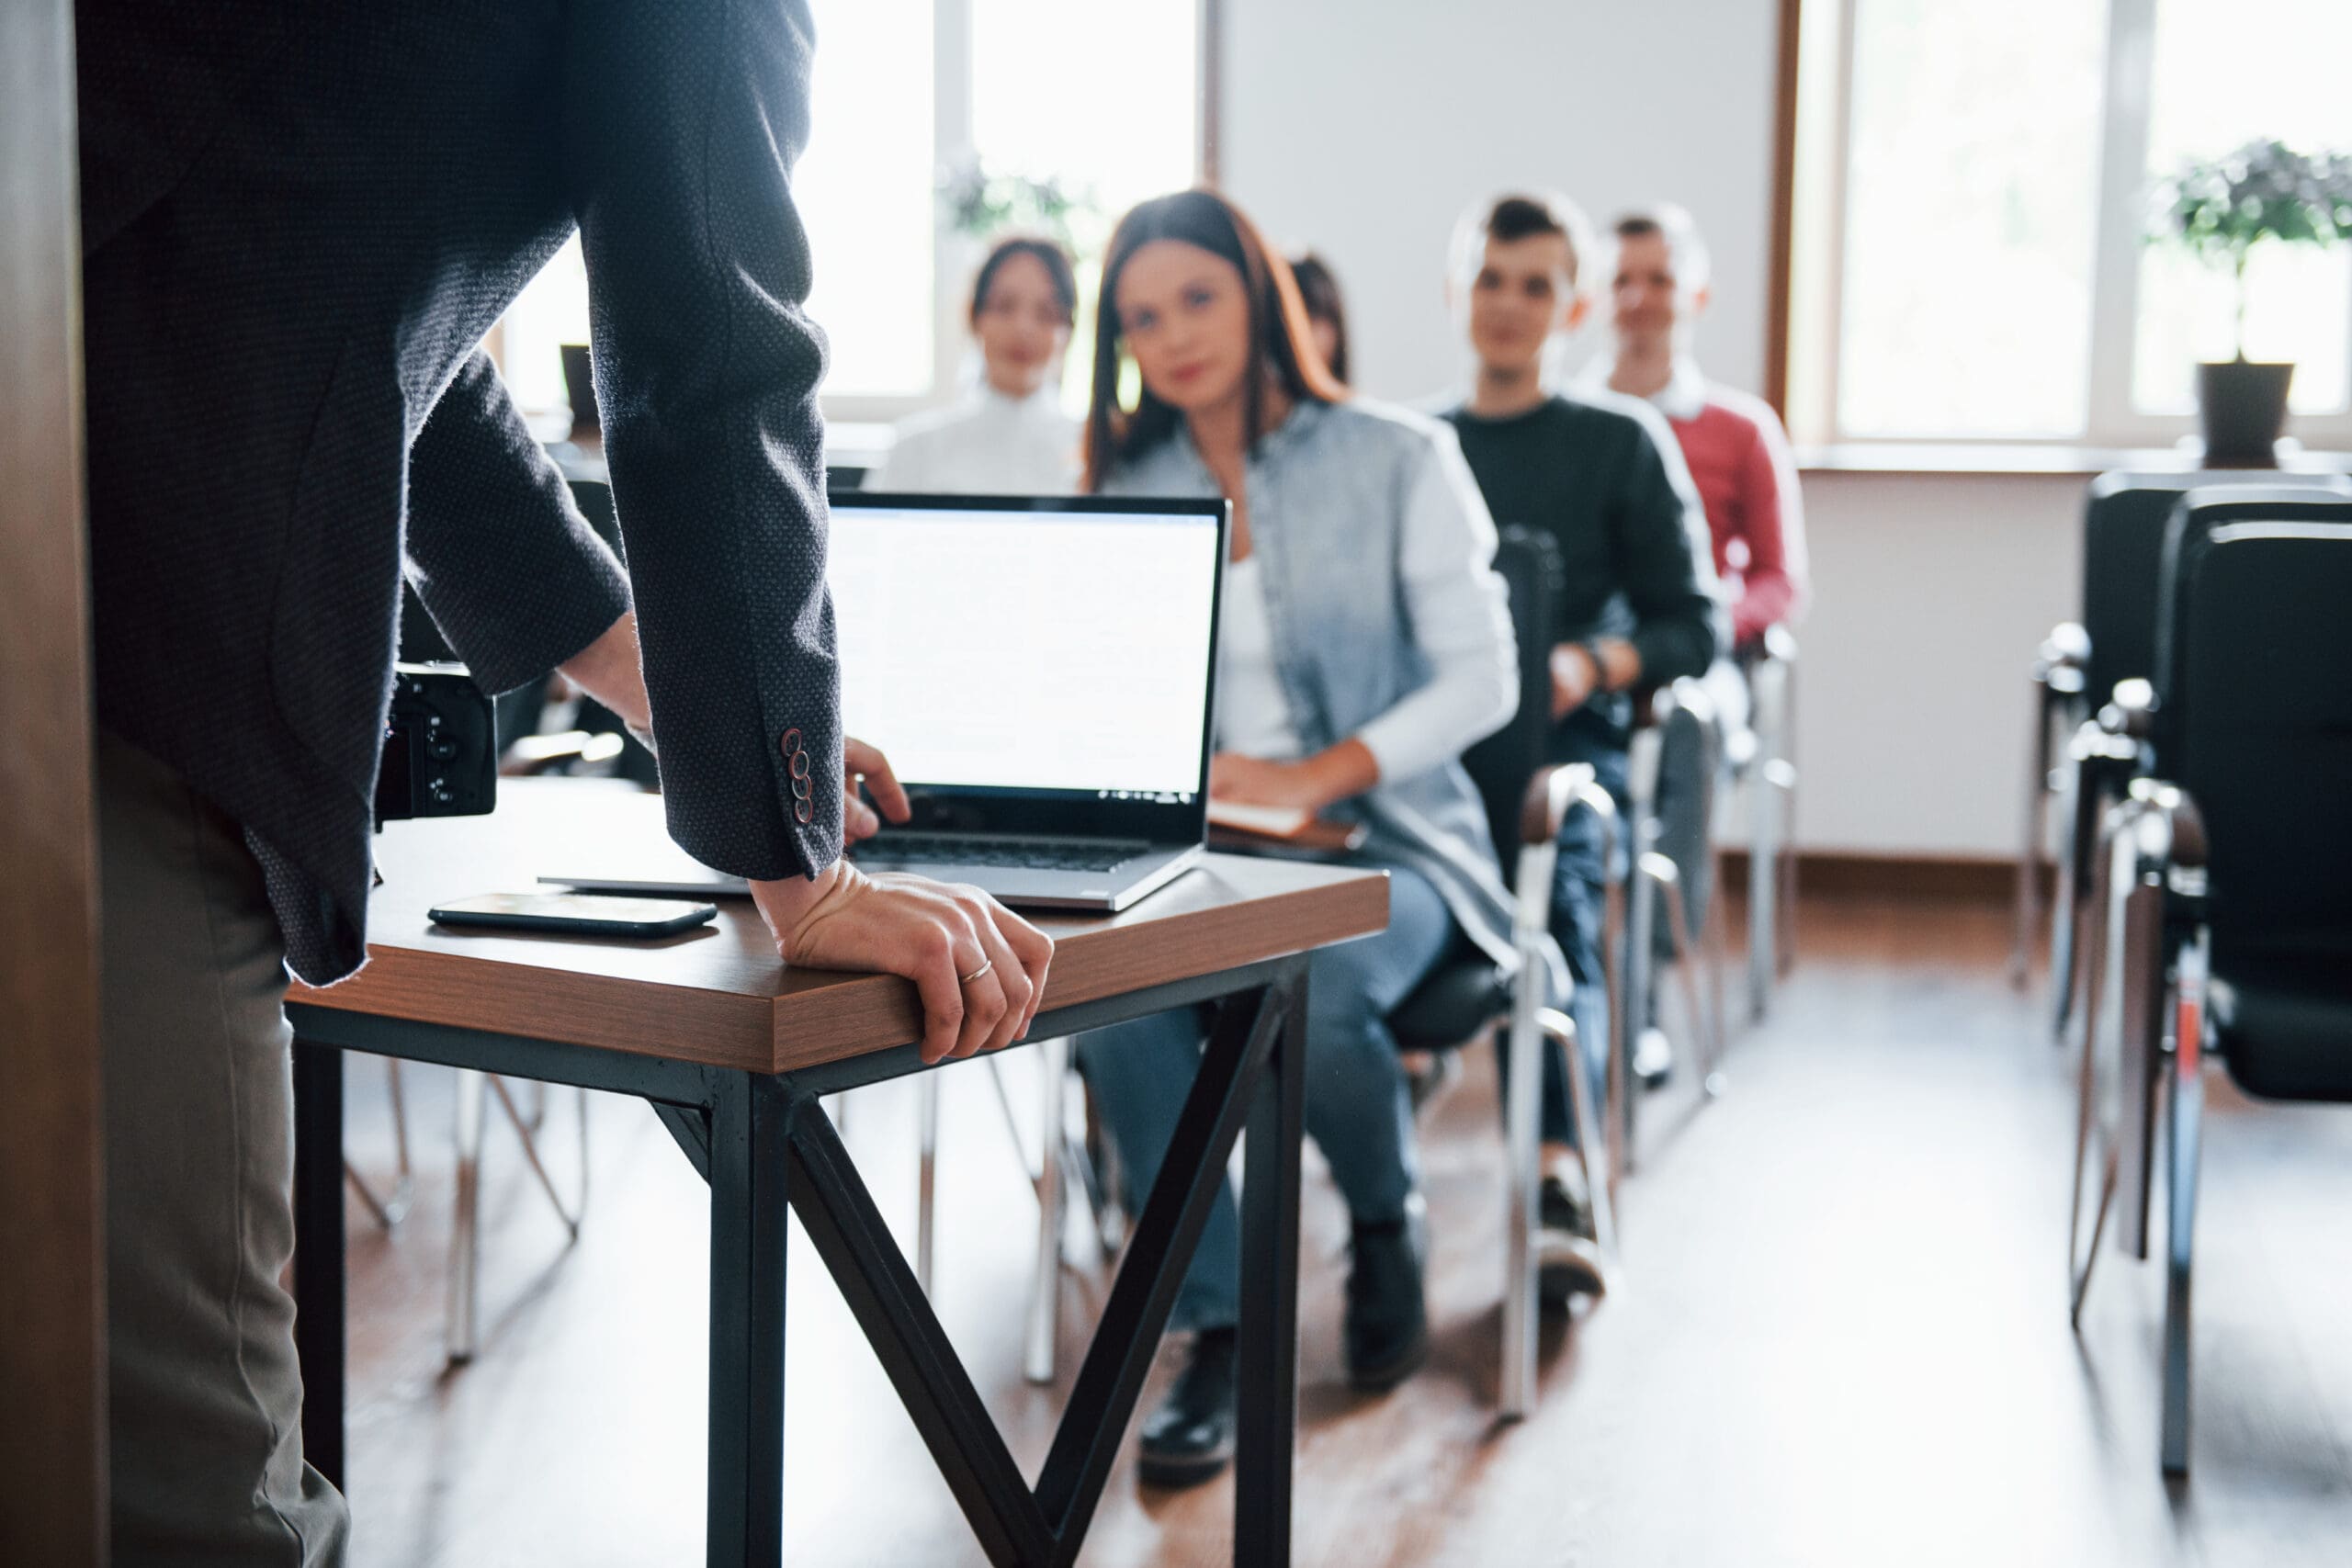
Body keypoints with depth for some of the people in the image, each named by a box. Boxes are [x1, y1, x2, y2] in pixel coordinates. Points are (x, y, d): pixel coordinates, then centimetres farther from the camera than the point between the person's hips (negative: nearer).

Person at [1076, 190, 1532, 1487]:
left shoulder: (1397, 460, 1)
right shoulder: (1124, 494, 12)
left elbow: (1482, 677, -6)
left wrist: (1316, 777, -19)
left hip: (1383, 842, -3)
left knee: (1306, 995, -35)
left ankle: (1386, 1222, 0)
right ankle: (1217, 1324, -16)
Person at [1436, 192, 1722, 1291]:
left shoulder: (1621, 442, 16)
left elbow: (1693, 625, 11)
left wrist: (1593, 663, -10)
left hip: (1563, 740, -2)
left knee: (1553, 880, -36)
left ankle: (1556, 1171, -46)